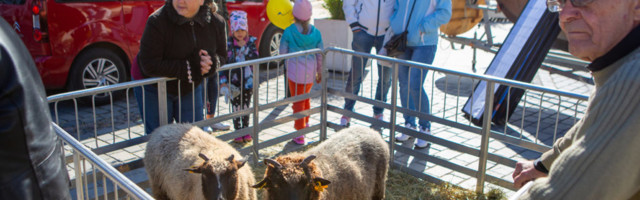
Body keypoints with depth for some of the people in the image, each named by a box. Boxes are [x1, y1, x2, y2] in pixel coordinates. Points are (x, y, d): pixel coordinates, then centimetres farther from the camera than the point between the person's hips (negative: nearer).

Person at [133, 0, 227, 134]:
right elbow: (149, 66, -27)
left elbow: (221, 55, 3)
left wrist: (212, 62, -24)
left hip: (191, 88, 4)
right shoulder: (157, 22, -24)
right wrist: (189, 68, -31)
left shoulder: (216, 23, -11)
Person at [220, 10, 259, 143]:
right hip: (234, 83, -2)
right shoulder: (228, 44, -8)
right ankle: (237, 132, 22)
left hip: (248, 81, 2)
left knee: (246, 107, 13)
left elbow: (255, 58, -11)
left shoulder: (251, 42, -1)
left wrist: (245, 48, -22)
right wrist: (224, 83, -18)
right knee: (236, 108, 8)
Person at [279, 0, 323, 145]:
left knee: (298, 101, 7)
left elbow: (282, 52, -3)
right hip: (311, 72, 3)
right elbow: (320, 55, 4)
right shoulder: (316, 32, -4)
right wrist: (320, 72, 16)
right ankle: (305, 123, 43)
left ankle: (300, 134, 8)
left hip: (295, 72, -3)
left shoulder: (289, 32, -12)